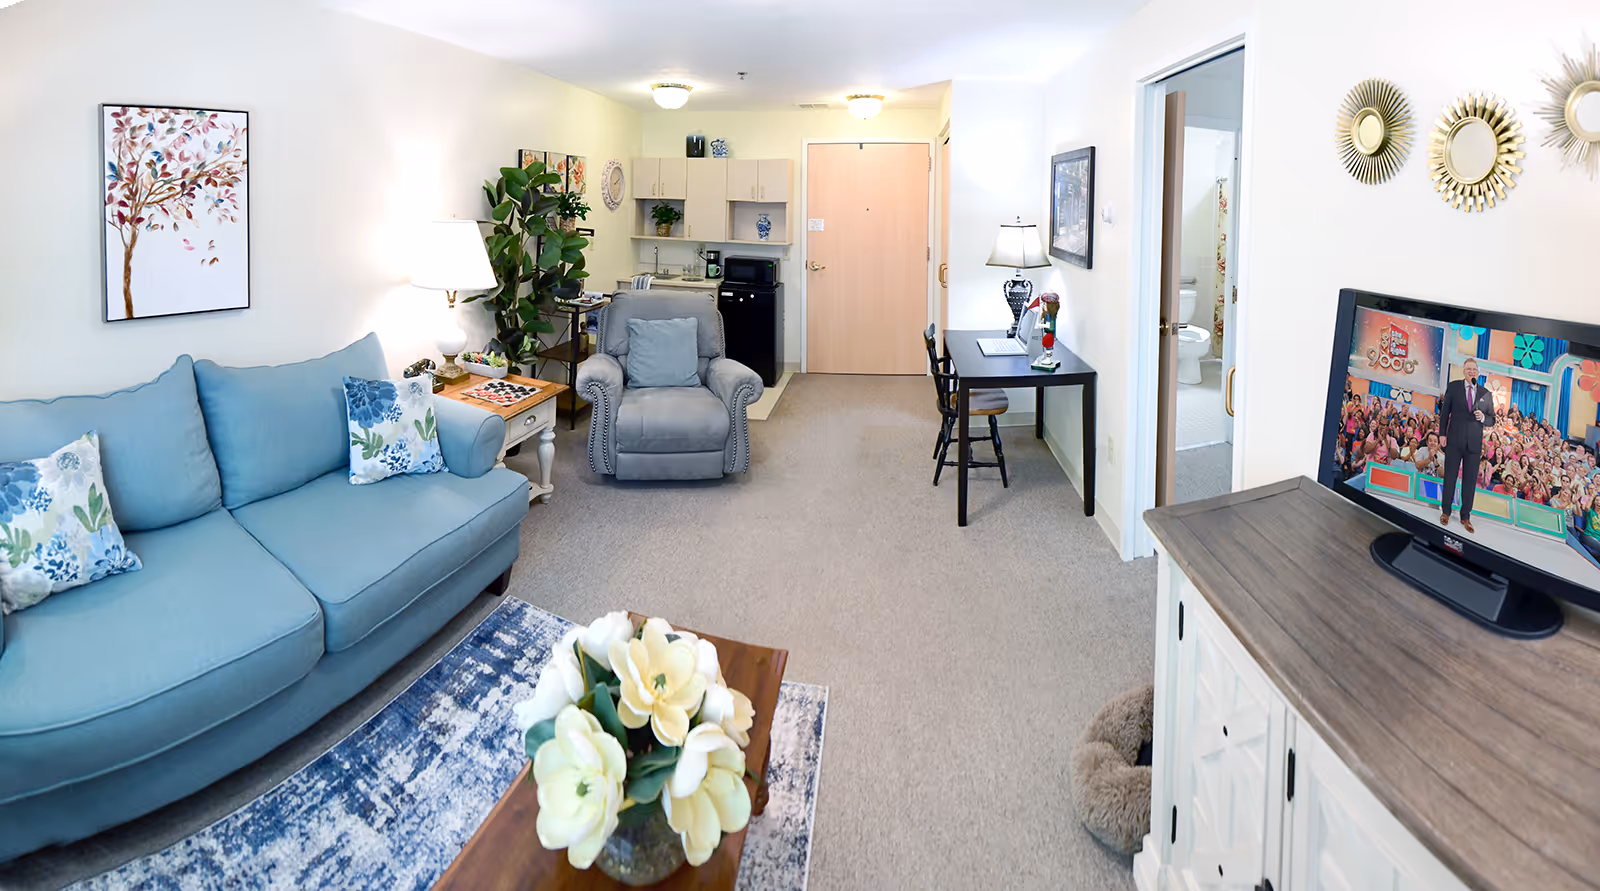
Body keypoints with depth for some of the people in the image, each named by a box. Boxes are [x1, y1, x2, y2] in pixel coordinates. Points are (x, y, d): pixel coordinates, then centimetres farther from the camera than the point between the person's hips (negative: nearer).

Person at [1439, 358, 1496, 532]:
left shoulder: (1486, 394, 5)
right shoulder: (1453, 387, 1)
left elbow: (1492, 420, 9)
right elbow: (1445, 411, 4)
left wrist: (1483, 418, -14)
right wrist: (1442, 433, 0)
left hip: (1474, 443, 1)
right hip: (1454, 440, -1)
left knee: (1470, 480, 4)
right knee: (1450, 476, 6)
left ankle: (1465, 517, 13)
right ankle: (1446, 511, 19)